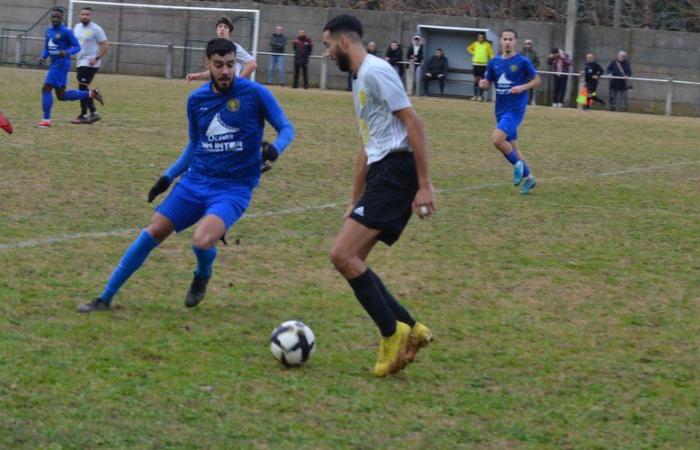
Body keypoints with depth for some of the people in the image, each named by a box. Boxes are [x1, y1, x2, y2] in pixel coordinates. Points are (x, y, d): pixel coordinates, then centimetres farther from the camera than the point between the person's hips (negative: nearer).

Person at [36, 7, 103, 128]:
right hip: (54, 64, 9)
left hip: (61, 64, -9)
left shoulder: (66, 31, -9)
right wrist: (42, 57, 2)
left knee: (46, 89, -12)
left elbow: (77, 47, -8)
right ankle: (91, 93, 22)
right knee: (61, 96, 11)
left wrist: (67, 52, -27)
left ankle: (46, 120, -6)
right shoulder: (48, 31, 13)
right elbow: (47, 49, 22)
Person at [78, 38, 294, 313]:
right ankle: (105, 298, 9)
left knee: (201, 241, -28)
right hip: (196, 181, 5)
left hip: (233, 189, -5)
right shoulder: (197, 99, 5)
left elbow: (286, 128, -4)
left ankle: (203, 275, 11)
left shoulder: (254, 93, -10)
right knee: (153, 232, -2)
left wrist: (275, 148, -25)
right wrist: (169, 176, 14)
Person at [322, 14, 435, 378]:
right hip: (380, 173, 10)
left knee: (343, 255, -15)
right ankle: (409, 330, 9)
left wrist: (424, 185, -20)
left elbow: (413, 124, -16)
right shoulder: (360, 81, 22)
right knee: (349, 259, 7)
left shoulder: (375, 71, -10)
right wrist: (354, 203, 32)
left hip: (395, 171, -10)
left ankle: (393, 333, -8)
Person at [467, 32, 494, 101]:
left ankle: (480, 96, 0)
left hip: (483, 64, -4)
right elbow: (469, 48, 24)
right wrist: (473, 53, 7)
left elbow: (491, 54, -5)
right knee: (476, 79, 7)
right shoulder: (475, 44, 7)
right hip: (476, 63, 4)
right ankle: (475, 95, 13)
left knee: (481, 79, -3)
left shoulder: (487, 45, -3)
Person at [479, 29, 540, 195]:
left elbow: (537, 80, 1)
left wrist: (523, 87, -17)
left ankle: (517, 164, 1)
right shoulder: (494, 62, 6)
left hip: (515, 109, -6)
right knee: (511, 145, 11)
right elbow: (488, 83, 14)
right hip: (501, 109, 6)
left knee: (497, 139, -22)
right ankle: (528, 177, 25)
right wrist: (483, 84, -10)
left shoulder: (523, 62, -7)